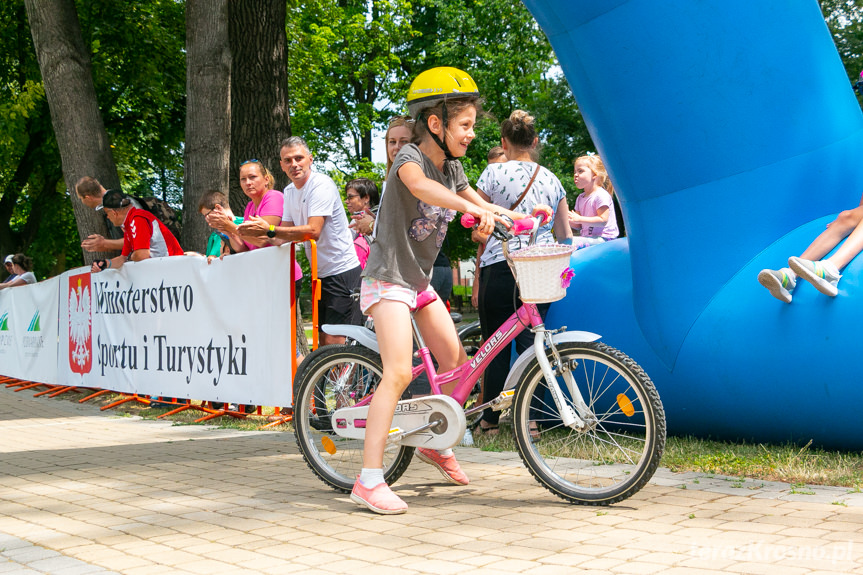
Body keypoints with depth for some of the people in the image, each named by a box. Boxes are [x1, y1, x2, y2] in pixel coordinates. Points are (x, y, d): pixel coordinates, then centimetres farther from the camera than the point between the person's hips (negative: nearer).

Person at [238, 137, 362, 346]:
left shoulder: (322, 184, -15)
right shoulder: (290, 191, 12)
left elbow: (313, 231, -27)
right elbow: (285, 237, 9)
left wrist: (269, 230, -29)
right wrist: (258, 235, -10)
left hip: (342, 272, -9)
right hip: (322, 273, 9)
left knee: (334, 341, -14)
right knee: (324, 341, 11)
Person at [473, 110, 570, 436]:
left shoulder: (494, 173, -2)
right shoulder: (551, 180, 11)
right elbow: (565, 236, 13)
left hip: (499, 266, -3)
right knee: (530, 342, 7)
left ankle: (490, 420, 10)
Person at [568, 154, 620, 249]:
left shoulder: (601, 195, -10)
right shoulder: (580, 197, 16)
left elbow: (603, 221, -19)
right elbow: (578, 226, 16)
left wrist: (579, 219, -21)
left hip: (603, 238, -8)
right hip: (586, 236, 8)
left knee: (571, 243, -28)